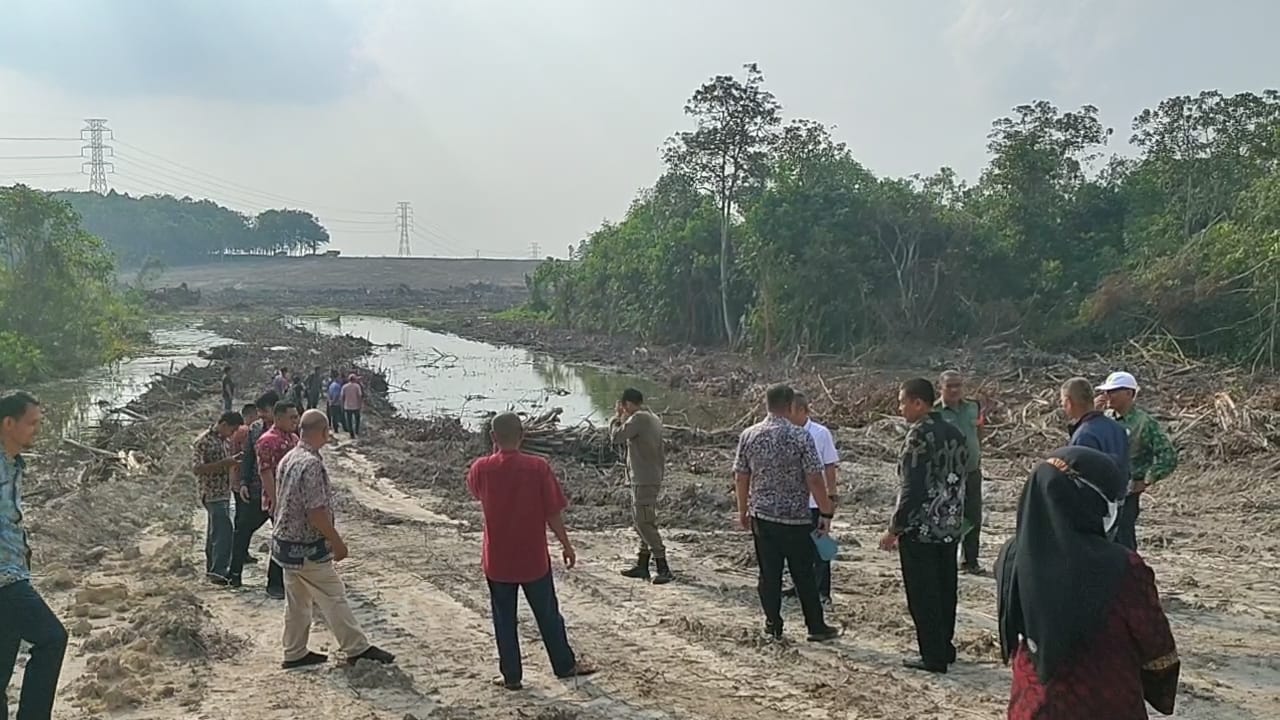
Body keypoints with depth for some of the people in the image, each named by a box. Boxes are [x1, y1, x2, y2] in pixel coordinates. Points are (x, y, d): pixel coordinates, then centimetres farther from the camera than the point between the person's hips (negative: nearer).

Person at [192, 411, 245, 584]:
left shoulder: (226, 440, 11)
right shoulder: (202, 442, -15)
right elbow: (197, 469, -22)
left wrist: (233, 460, 4)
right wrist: (224, 463, -27)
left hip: (224, 493, 9)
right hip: (212, 494, -9)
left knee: (215, 532, 15)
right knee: (225, 532, -14)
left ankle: (212, 568, 23)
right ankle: (219, 571, -12)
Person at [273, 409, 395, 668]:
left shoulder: (288, 459, 6)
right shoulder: (311, 464, -23)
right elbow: (316, 512, -25)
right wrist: (338, 542, -15)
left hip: (285, 542, 9)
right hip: (308, 549, -9)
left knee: (296, 600, 17)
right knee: (334, 597, 1)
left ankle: (295, 653, 25)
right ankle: (357, 648, 10)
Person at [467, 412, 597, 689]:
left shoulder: (481, 469, -11)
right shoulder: (538, 467, -15)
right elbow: (553, 513, -9)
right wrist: (566, 545, 4)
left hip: (497, 560, 1)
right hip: (534, 558, 0)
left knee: (504, 619, 13)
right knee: (548, 614, 16)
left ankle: (511, 675, 20)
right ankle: (565, 665, 30)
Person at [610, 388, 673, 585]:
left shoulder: (638, 418, -16)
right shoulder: (654, 419, 13)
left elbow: (616, 437, -14)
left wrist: (617, 417, -1)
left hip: (644, 481, -10)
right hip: (653, 479, 10)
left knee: (644, 523, -9)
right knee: (643, 522, 16)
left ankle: (664, 569, -10)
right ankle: (642, 566, 23)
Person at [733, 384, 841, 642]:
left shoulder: (748, 435, -1)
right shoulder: (801, 437, -13)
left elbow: (740, 477, 5)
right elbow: (814, 480, -13)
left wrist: (743, 510, 17)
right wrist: (826, 513, -5)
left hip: (761, 516, 3)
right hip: (796, 517, -3)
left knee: (769, 574, 11)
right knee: (804, 575, 8)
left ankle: (773, 626, 17)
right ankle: (817, 627, 17)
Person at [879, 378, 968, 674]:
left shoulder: (920, 435, -16)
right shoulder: (955, 434, 8)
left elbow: (911, 487, -20)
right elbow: (958, 480, 14)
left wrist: (894, 529, -14)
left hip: (921, 528, -8)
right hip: (950, 527, 8)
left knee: (922, 595, 1)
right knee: (945, 590, 16)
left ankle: (933, 656, 6)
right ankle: (945, 647, 26)